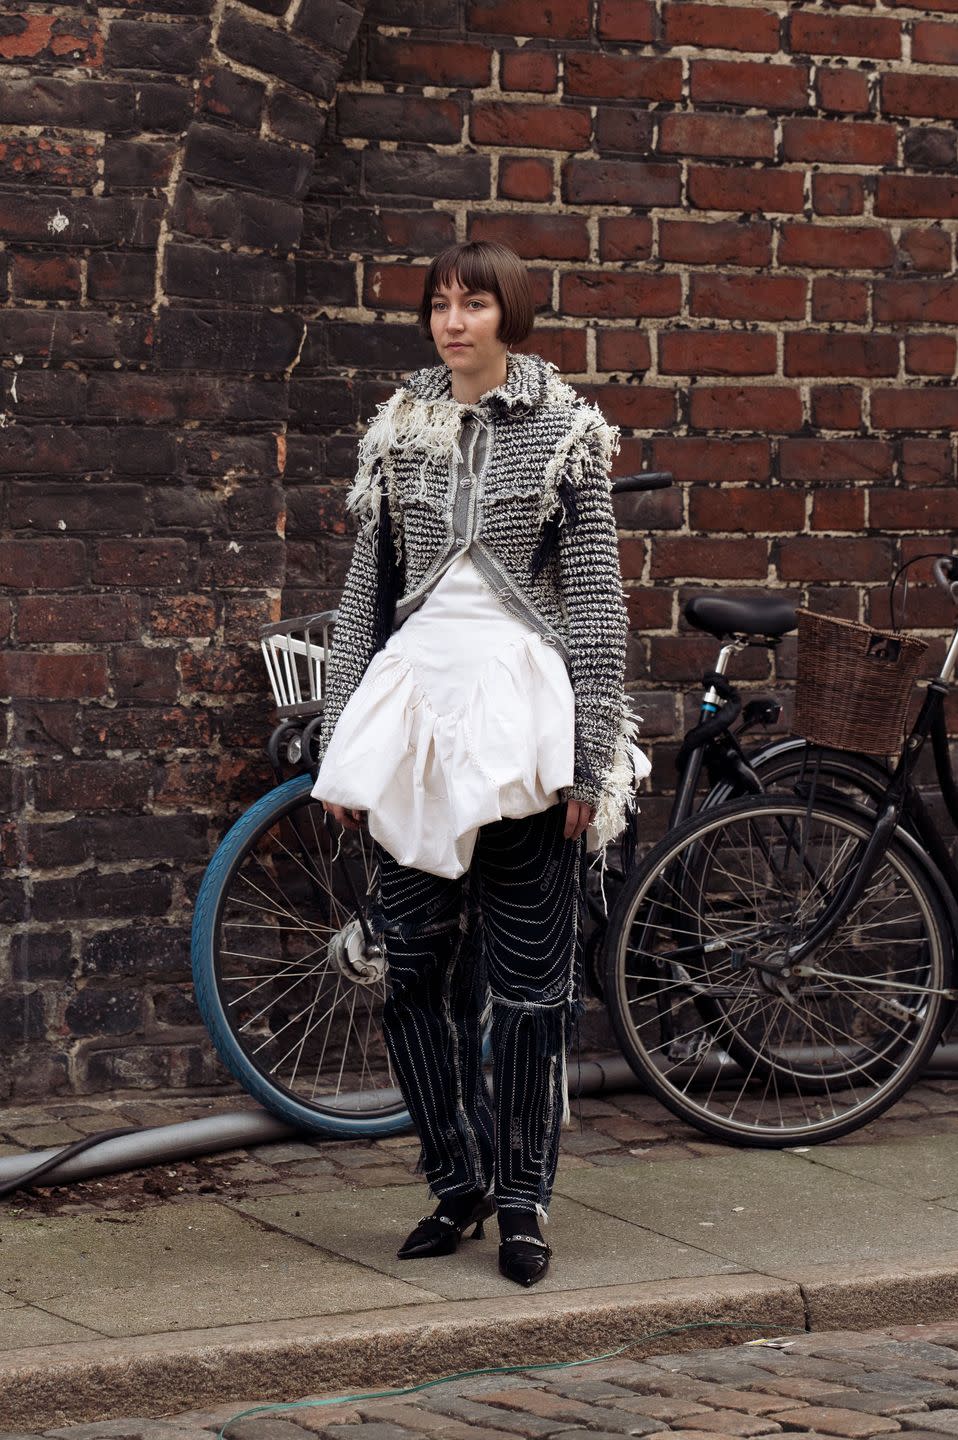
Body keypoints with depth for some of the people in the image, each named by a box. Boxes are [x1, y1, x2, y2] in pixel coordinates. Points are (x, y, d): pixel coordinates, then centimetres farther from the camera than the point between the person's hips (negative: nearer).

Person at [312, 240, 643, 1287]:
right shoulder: (398, 432, 11)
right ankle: (458, 1183, 18)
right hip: (413, 700, 4)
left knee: (528, 976, -1)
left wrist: (591, 759, -6)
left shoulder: (565, 432, 1)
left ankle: (522, 1200, 8)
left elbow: (596, 599, 0)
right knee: (417, 969, 5)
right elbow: (364, 593, 14)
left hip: (522, 707, -4)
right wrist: (338, 748, 10)